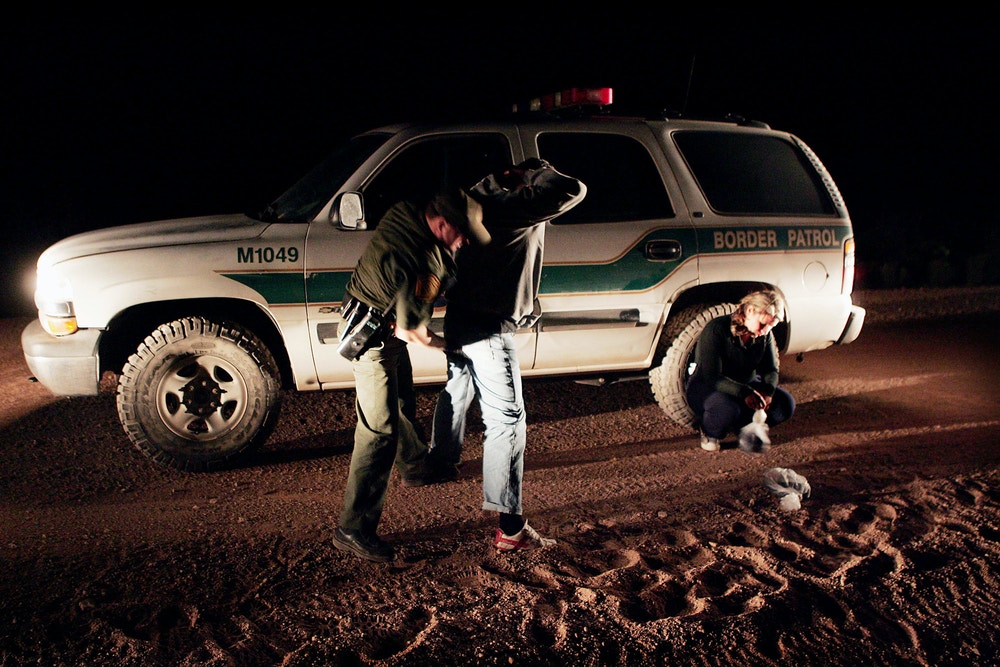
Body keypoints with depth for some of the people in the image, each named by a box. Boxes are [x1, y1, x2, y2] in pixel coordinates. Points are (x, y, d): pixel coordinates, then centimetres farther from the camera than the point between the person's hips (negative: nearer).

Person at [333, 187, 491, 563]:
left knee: (401, 405, 29)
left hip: (387, 328, 10)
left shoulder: (404, 216, -8)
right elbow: (412, 330, -24)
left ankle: (412, 461, 55)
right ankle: (353, 529, -5)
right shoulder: (422, 261, -33)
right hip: (374, 339, -10)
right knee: (380, 430, -9)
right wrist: (442, 344, -5)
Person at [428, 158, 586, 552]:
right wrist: (535, 173, -1)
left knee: (456, 393, 31)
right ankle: (510, 529, -7)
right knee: (507, 420, -8)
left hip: (458, 320, 9)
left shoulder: (482, 202, 8)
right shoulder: (521, 209, -15)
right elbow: (574, 190, -14)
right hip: (490, 331, -9)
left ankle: (441, 461, 56)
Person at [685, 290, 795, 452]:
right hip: (706, 388, -6)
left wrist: (768, 391, -23)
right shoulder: (716, 330, -25)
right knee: (728, 409, -39)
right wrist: (745, 393, -42)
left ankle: (742, 426, 9)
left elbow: (770, 370, 1)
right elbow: (712, 377, -30)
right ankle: (710, 433, -5)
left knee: (785, 404, -14)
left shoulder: (765, 335, -5)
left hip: (745, 384, 7)